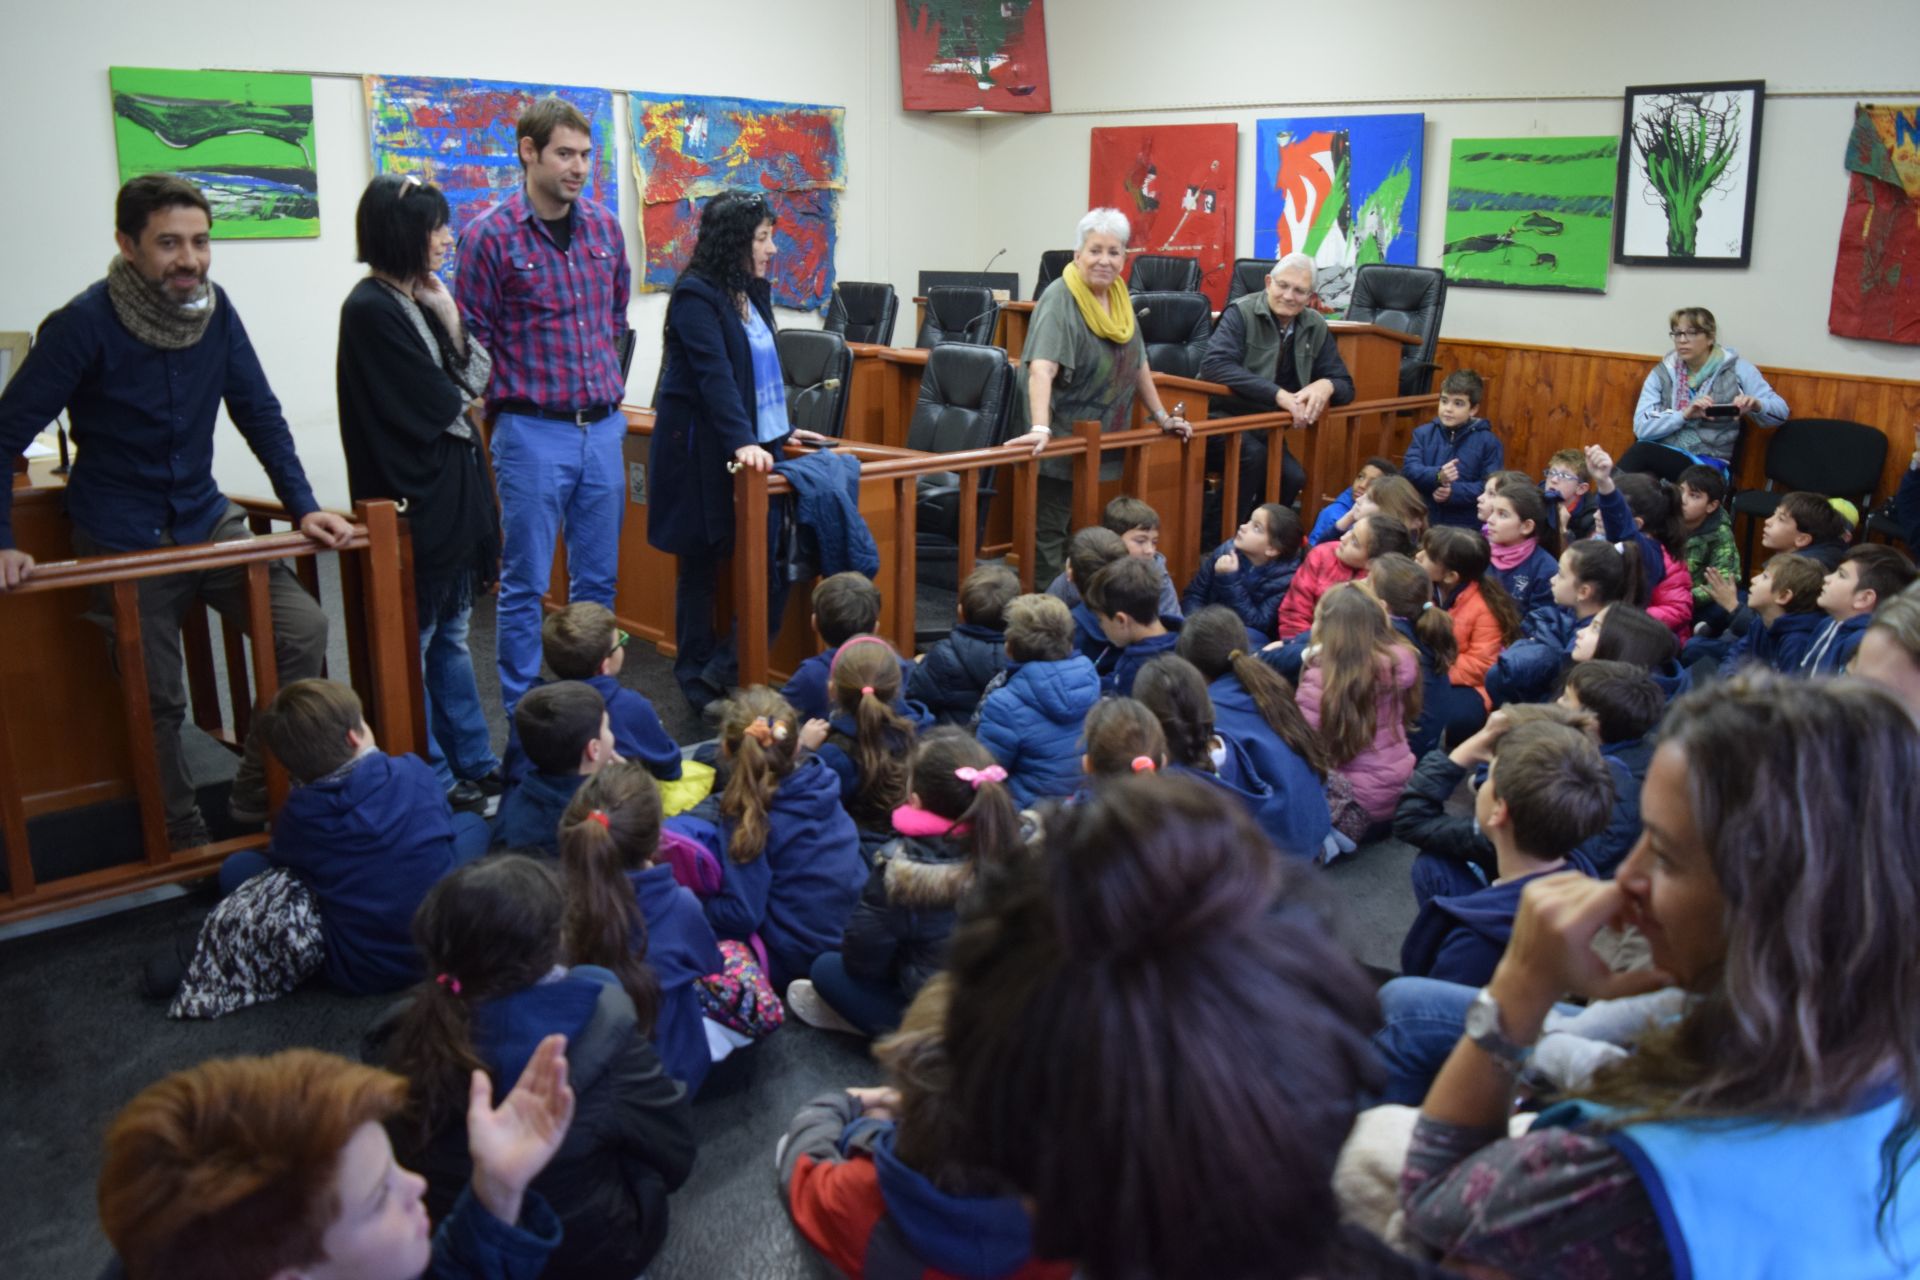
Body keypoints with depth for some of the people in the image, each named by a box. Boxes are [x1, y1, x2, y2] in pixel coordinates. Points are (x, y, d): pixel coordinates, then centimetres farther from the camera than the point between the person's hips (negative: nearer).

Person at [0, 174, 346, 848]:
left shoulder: (214, 309, -2)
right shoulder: (83, 325, -15)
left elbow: (259, 413, 5)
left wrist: (304, 507, -2)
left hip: (208, 521, 4)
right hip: (123, 543, -4)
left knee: (304, 630, -13)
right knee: (157, 702, 3)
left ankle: (258, 807, 0)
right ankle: (187, 845, 22)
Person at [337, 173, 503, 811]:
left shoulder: (420, 301, 10)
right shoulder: (371, 309, -16)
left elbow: (475, 380, 6)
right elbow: (434, 407, -18)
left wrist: (450, 318, -5)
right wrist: (462, 400, 2)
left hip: (452, 494, 9)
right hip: (416, 502, -9)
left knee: (450, 634, 17)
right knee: (414, 644, 4)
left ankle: (474, 763, 27)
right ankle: (434, 780, 14)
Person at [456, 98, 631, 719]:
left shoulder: (604, 225, 8)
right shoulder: (491, 234, -8)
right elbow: (471, 341, -6)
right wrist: (514, 397, -5)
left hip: (604, 428, 5)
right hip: (532, 433, -5)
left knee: (597, 579, 12)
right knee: (525, 585, 2)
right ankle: (523, 715, 13)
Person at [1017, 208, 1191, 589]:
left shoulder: (1119, 299, 9)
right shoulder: (1059, 302, -15)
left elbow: (1137, 363, 20)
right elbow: (1041, 368, -29)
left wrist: (1163, 416, 20)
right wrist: (1040, 428, -42)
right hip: (1062, 443, -7)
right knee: (1049, 533, -4)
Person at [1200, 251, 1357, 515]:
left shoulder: (1315, 328, 6)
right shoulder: (1241, 313, -10)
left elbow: (1344, 384, 10)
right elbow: (1214, 365, -26)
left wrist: (1325, 385, -18)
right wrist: (1279, 395, -32)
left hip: (1266, 430, 5)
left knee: (1294, 477, -21)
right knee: (1253, 454, -32)